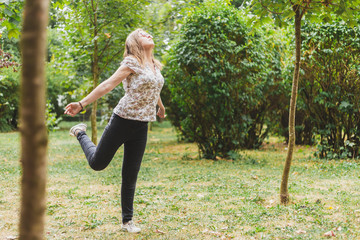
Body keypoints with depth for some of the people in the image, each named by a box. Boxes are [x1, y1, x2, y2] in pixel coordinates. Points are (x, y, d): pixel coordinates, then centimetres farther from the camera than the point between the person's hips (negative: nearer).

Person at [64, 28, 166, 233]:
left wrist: (161, 107, 46)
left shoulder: (155, 66, 11)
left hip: (141, 126, 5)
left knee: (131, 174, 7)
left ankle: (128, 220, 15)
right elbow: (108, 85, -14)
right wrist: (82, 104, -21)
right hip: (123, 120, -5)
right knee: (97, 163, 5)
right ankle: (81, 134, 33)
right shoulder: (131, 63, -9)